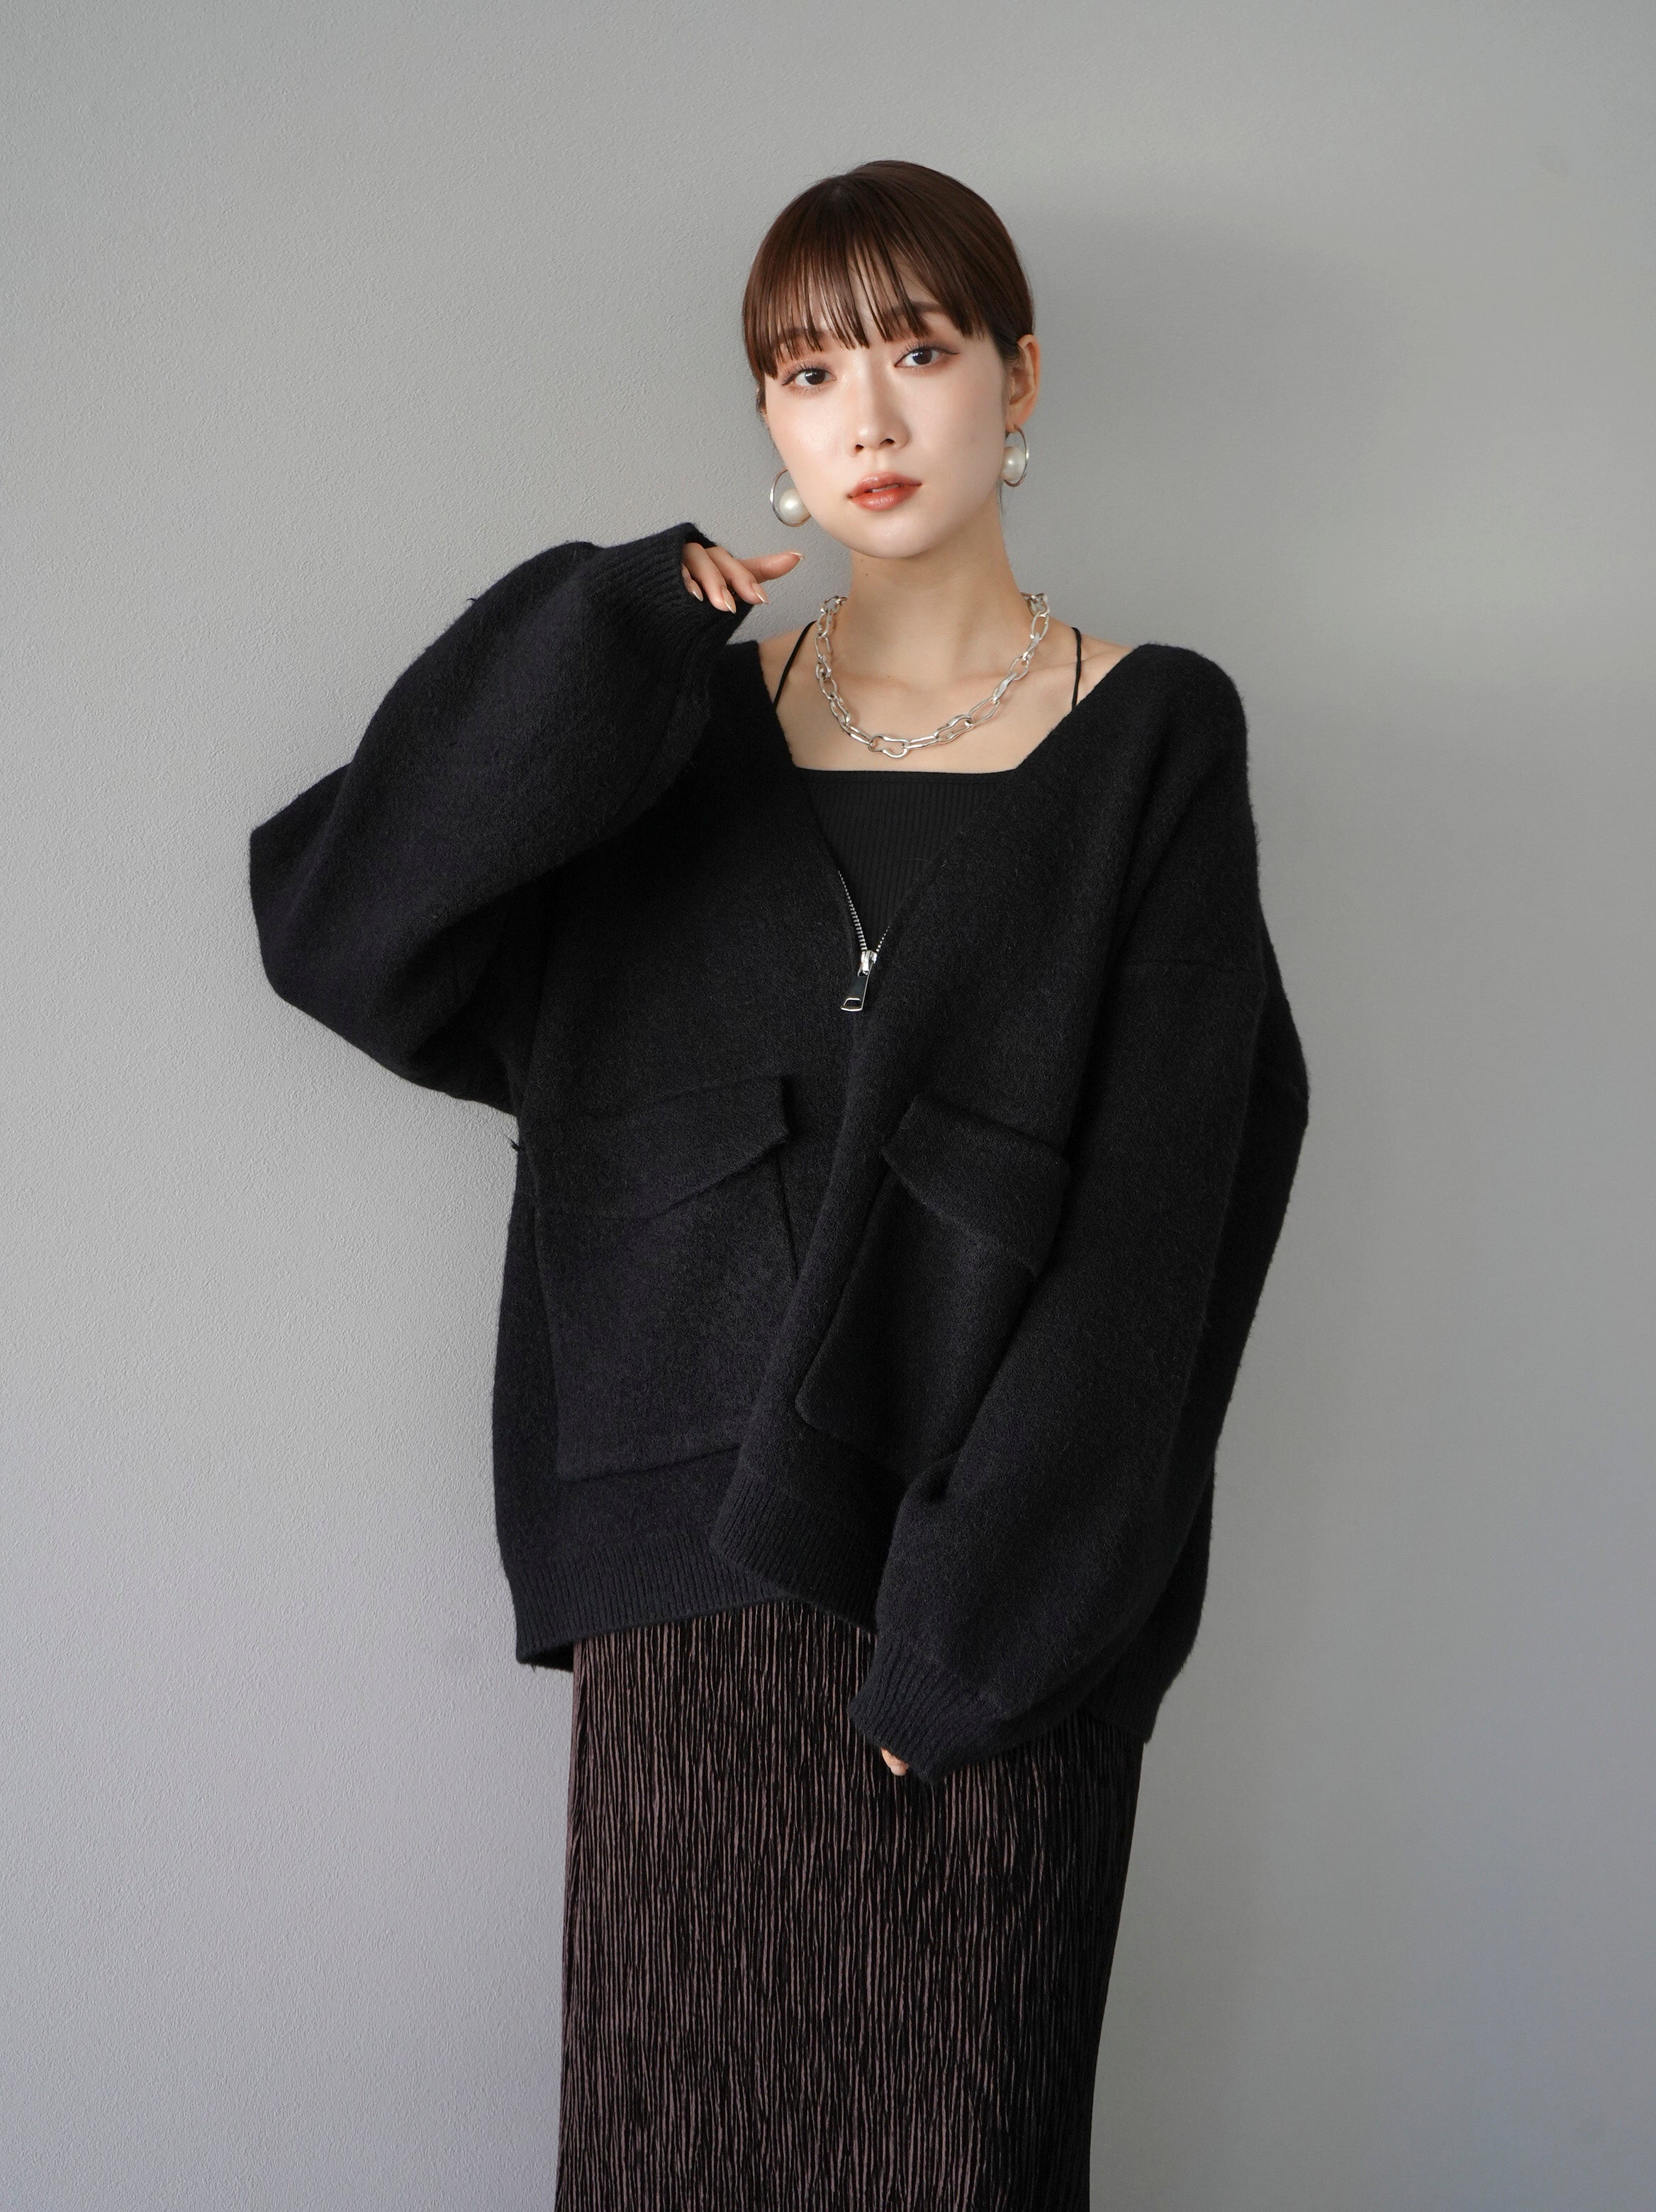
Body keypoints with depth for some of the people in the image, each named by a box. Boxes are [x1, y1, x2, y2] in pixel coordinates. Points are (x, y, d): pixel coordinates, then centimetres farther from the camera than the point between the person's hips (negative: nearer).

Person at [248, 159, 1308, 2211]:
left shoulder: (1156, 736, 1)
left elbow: (1160, 1195, -6)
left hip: (995, 1574, -2)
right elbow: (336, 924, -5)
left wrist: (988, 1610, -11)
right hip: (697, 1555, 2)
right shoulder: (680, 721, 7)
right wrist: (608, 644, -9)